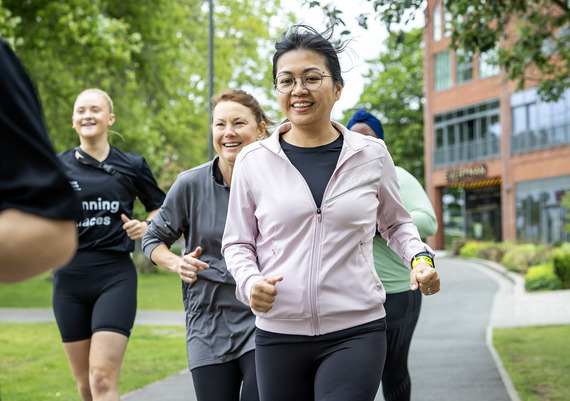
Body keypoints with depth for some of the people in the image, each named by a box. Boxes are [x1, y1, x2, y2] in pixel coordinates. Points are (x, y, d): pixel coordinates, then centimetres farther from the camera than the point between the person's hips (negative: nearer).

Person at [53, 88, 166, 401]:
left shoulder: (132, 166, 4)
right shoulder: (58, 166, 7)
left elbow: (159, 207, 16)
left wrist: (146, 226, -4)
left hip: (116, 275, -3)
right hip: (69, 277, 3)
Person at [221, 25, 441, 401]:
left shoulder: (371, 154, 3)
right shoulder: (253, 161, 1)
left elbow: (395, 222, 19)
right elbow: (237, 243, 11)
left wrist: (420, 257, 0)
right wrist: (250, 281, -10)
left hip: (357, 332, -1)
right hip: (279, 334, 1)